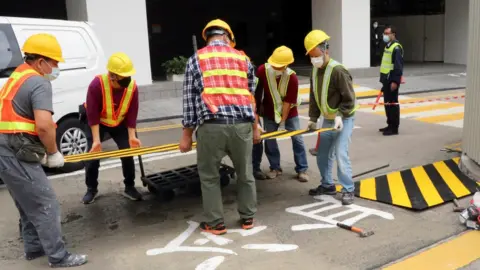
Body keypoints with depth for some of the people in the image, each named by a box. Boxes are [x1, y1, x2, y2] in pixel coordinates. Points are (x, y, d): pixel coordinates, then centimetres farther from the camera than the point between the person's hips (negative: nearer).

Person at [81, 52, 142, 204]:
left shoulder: (132, 87, -24)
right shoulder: (97, 85, -33)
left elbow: (132, 114, -16)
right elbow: (92, 115, -28)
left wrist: (132, 136, -23)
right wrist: (96, 140, -30)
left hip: (119, 123, 3)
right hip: (97, 123, -2)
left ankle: (129, 187, 14)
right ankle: (91, 189, 18)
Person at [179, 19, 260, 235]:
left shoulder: (196, 59, 8)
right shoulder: (243, 59, 15)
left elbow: (189, 99, 5)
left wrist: (187, 134, 9)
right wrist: (255, 127, 29)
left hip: (211, 126, -2)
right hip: (242, 124, 3)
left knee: (209, 176, 13)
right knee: (245, 173, 17)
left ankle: (215, 223, 19)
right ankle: (247, 218, 29)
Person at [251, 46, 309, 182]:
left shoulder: (292, 77, -27)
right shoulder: (262, 70, -22)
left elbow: (288, 102, -23)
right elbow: (257, 91, -5)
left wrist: (282, 123, -21)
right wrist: (257, 108, 2)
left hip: (289, 112, -1)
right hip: (269, 112, 2)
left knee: (297, 139, 2)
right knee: (269, 140, 5)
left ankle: (302, 170, 14)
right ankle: (275, 167, 23)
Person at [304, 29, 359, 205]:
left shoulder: (338, 70, -23)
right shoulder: (316, 70, 2)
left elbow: (349, 99, -20)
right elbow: (314, 97, 9)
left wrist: (340, 116, -28)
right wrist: (313, 118, 6)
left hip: (344, 119, -8)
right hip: (327, 119, 8)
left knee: (340, 155, -13)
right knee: (322, 155, 12)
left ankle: (348, 190, 1)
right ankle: (327, 185, 28)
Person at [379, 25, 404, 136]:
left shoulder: (396, 47, -14)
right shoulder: (387, 46, 16)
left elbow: (398, 66, -19)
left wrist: (395, 81, -23)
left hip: (392, 80, -9)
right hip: (386, 79, 9)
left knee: (392, 103, -4)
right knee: (387, 102, 14)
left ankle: (394, 128, 2)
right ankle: (390, 125, 23)